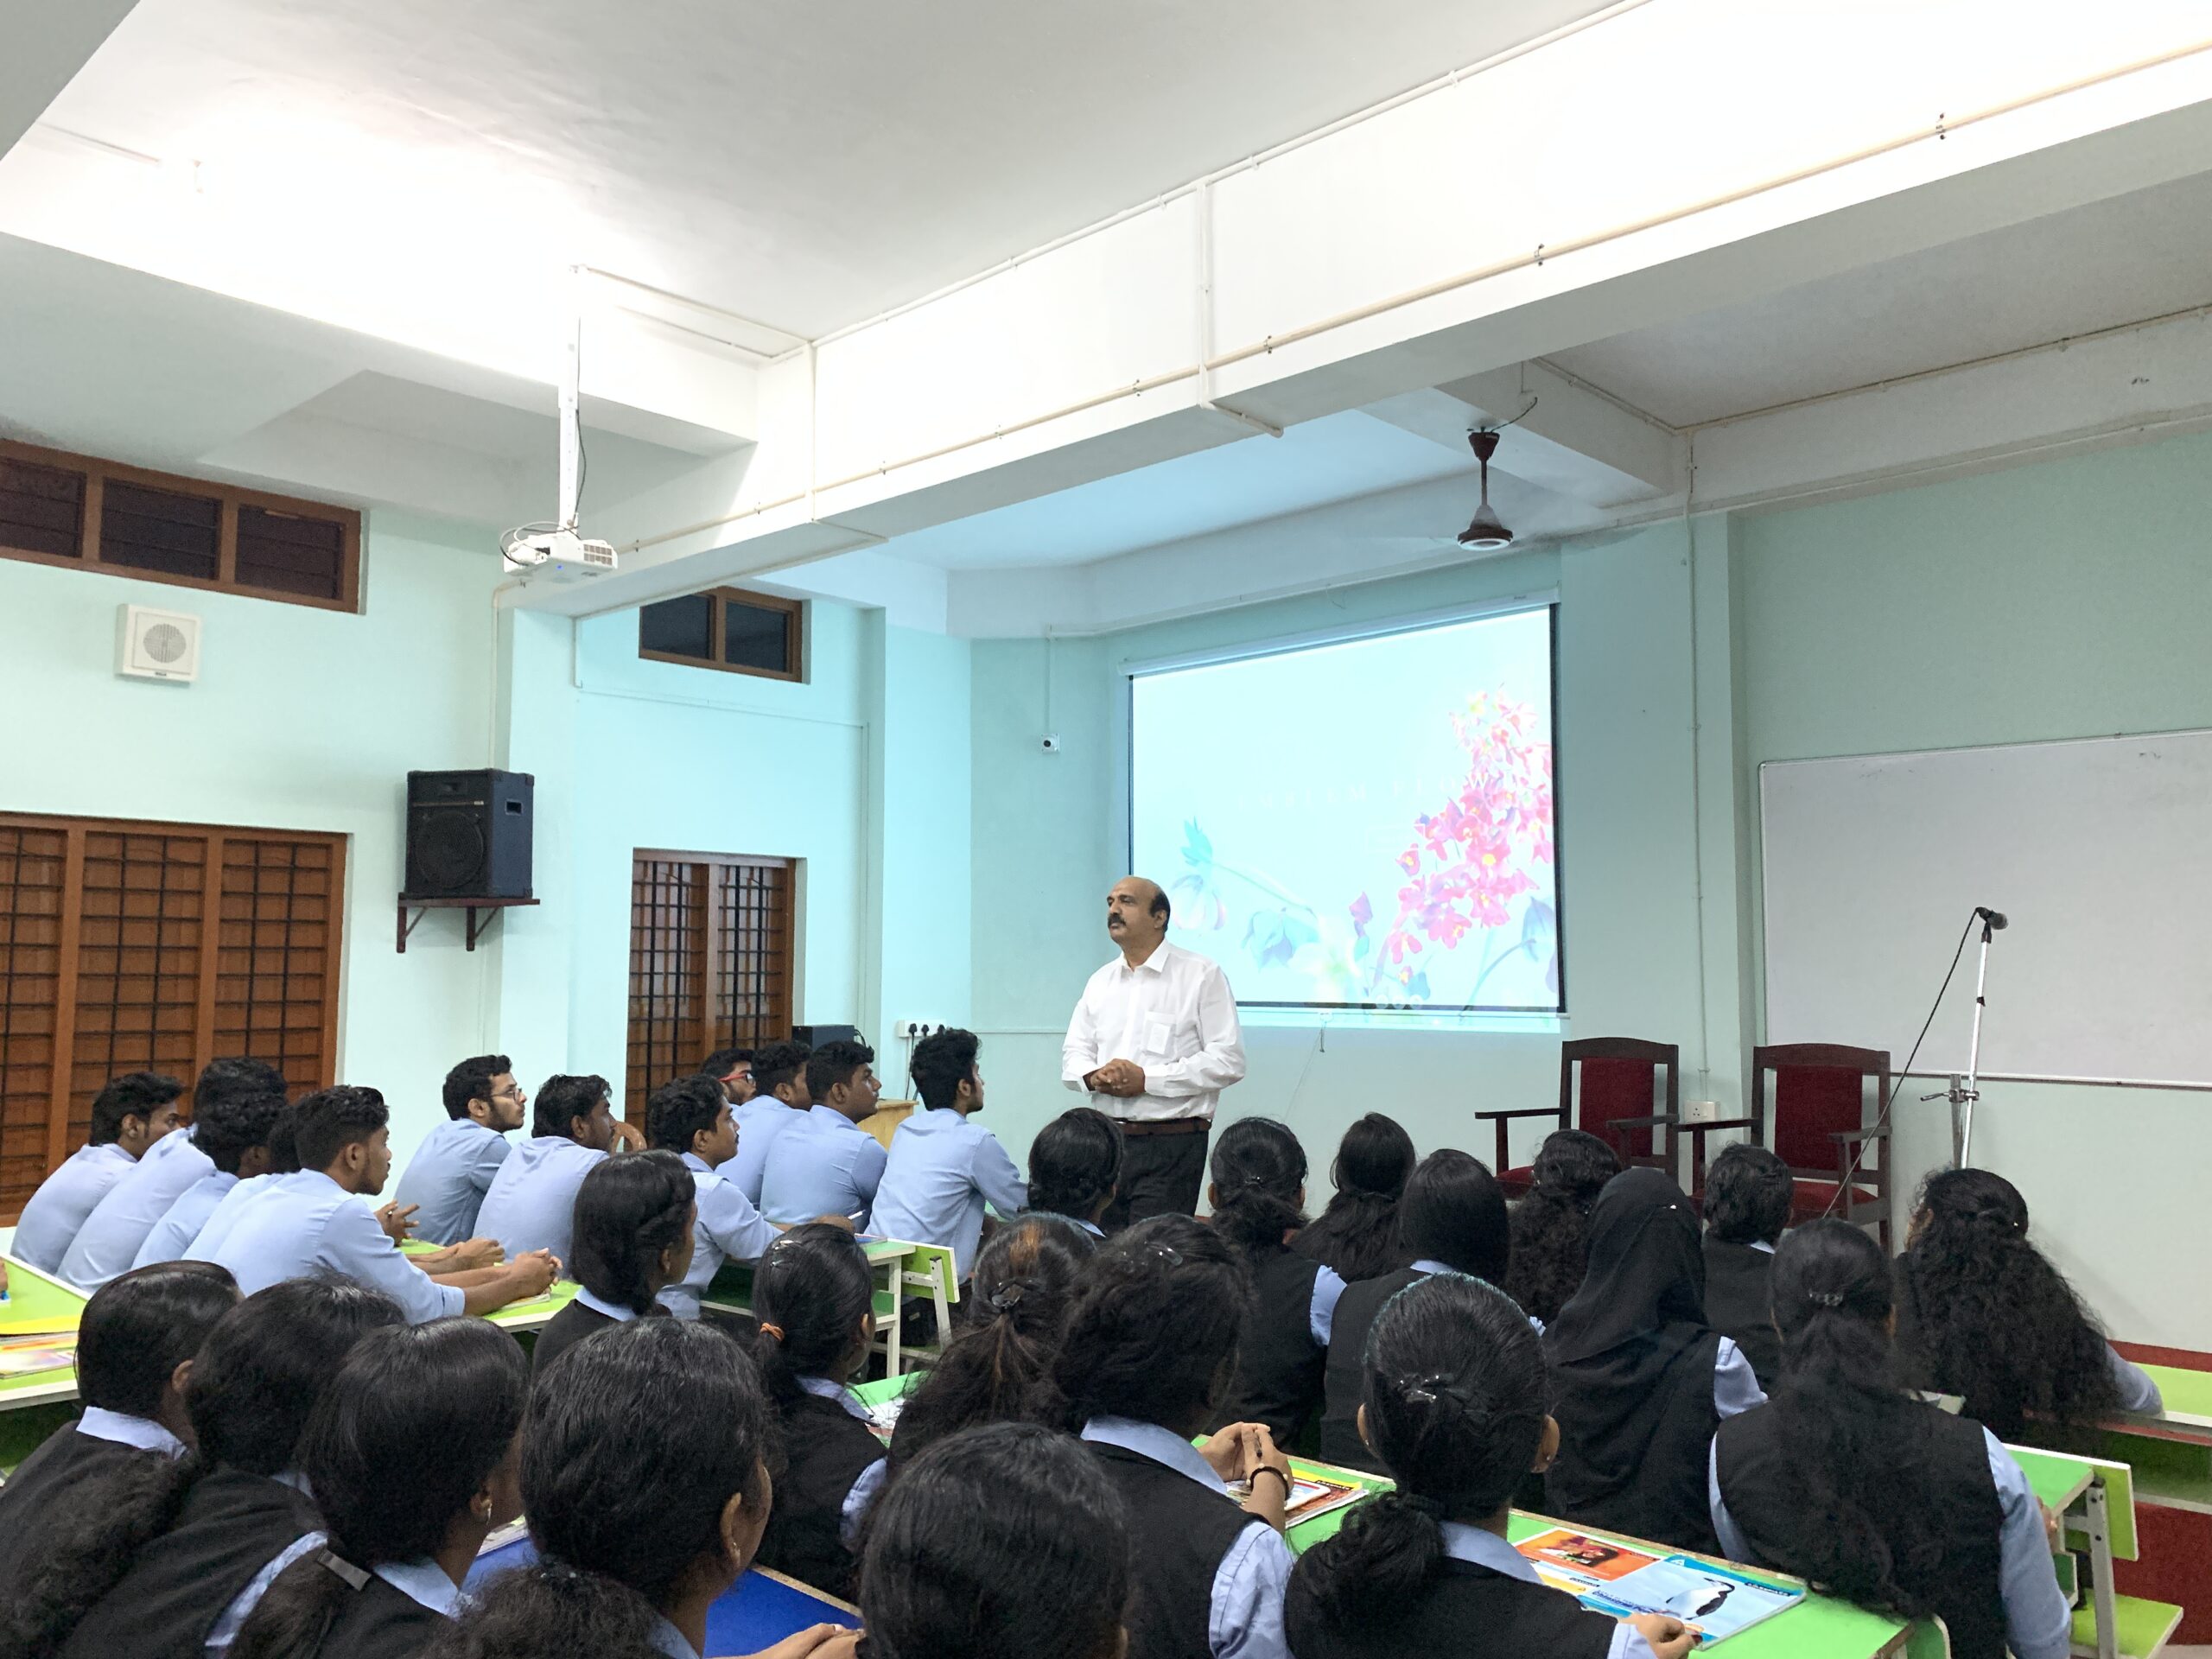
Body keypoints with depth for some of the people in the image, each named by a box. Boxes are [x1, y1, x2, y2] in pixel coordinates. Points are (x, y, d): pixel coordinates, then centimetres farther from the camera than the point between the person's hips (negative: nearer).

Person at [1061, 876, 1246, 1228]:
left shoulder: (1201, 975, -3)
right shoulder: (1100, 981, 16)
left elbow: (1227, 1060, -10)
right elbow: (1074, 1053, 16)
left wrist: (1147, 1079, -15)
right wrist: (1094, 1077, -8)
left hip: (1171, 1145, -5)